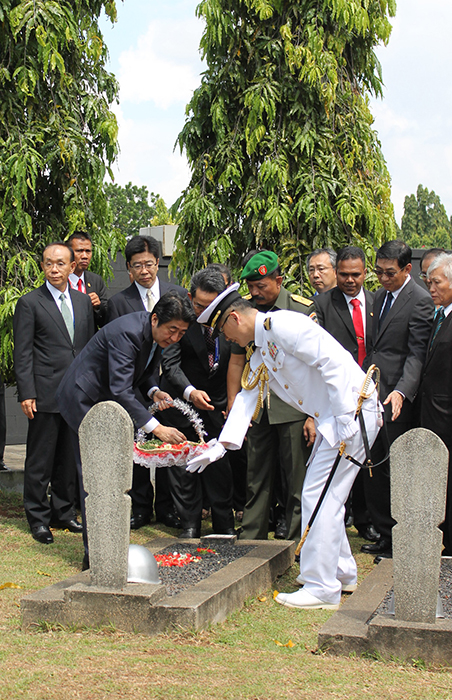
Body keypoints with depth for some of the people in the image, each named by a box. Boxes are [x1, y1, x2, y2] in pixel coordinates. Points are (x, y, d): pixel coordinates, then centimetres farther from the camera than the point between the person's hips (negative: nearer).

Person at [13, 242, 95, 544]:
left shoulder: (84, 301, 11)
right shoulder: (30, 303, -3)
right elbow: (23, 354, -6)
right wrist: (27, 394, -12)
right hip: (46, 394, -5)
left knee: (70, 457, 13)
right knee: (40, 460, 3)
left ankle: (64, 511, 27)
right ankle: (38, 518, 15)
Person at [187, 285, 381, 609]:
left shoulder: (281, 325, -16)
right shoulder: (259, 353, 16)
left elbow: (333, 362, -22)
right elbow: (247, 396, 17)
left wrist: (345, 419, -23)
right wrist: (222, 445, 8)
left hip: (353, 411, -10)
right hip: (329, 419, 10)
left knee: (319, 496, -7)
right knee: (323, 496, 17)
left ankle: (322, 588, 2)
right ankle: (342, 572, 31)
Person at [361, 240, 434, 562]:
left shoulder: (420, 301, -9)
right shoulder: (380, 296, 16)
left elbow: (417, 354, -15)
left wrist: (402, 391, -28)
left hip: (397, 399, -7)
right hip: (372, 393, 8)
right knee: (373, 467, 10)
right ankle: (384, 533, 22)